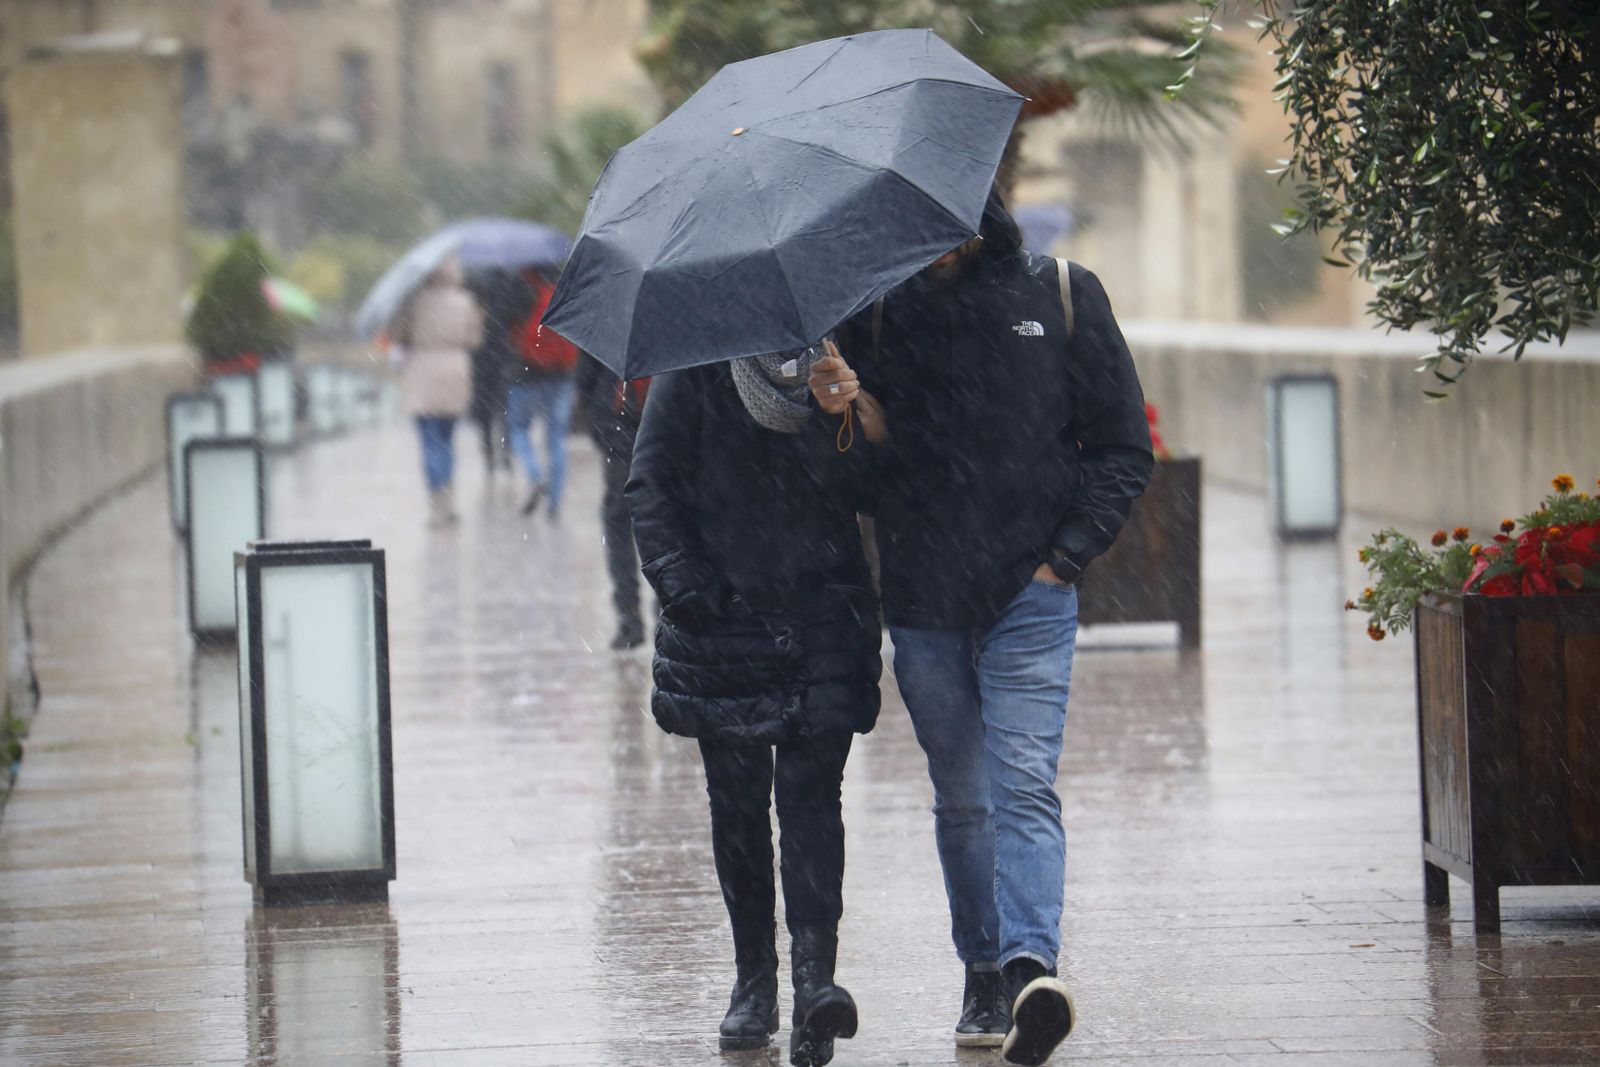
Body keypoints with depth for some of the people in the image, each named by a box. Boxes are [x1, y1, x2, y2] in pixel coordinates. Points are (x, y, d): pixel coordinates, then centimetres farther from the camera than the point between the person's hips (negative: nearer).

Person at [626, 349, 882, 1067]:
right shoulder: (692, 380, -2)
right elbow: (652, 487, -2)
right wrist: (684, 583, -13)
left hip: (821, 635, 0)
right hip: (722, 625, 0)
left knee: (810, 796, -11)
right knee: (737, 806, 6)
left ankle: (813, 977, -18)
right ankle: (754, 979, 17)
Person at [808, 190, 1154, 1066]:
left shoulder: (1060, 295, 5)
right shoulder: (878, 308, 9)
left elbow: (1124, 445, 8)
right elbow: (862, 467, 9)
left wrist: (1066, 553, -3)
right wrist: (842, 409, -13)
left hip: (1029, 597, -3)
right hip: (923, 601, 3)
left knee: (1025, 785, -16)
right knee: (961, 801, 10)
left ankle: (1030, 967, -28)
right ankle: (984, 976, 20)